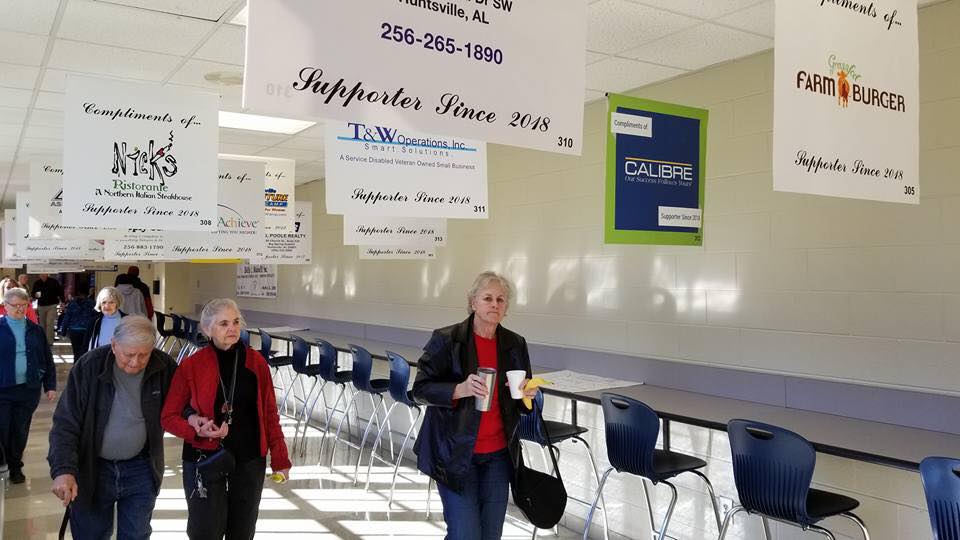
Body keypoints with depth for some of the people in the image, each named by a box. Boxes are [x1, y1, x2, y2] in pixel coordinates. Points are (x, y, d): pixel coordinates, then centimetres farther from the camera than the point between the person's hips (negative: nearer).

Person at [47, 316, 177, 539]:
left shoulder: (165, 367, -13)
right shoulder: (88, 367, -17)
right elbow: (65, 424, -15)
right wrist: (63, 470, -26)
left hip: (140, 469, 1)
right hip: (91, 469, -1)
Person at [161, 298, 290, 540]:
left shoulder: (256, 363, -2)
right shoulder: (191, 366, -8)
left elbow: (269, 413, 4)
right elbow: (169, 416, -2)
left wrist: (279, 459, 2)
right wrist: (196, 429, -20)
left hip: (250, 460, 2)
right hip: (204, 459, -2)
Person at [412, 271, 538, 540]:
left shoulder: (515, 344, 4)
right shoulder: (446, 340, -8)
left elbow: (521, 406, 13)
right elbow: (421, 389, -8)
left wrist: (527, 395, -10)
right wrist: (461, 389, -24)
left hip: (498, 455, 4)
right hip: (455, 454, -4)